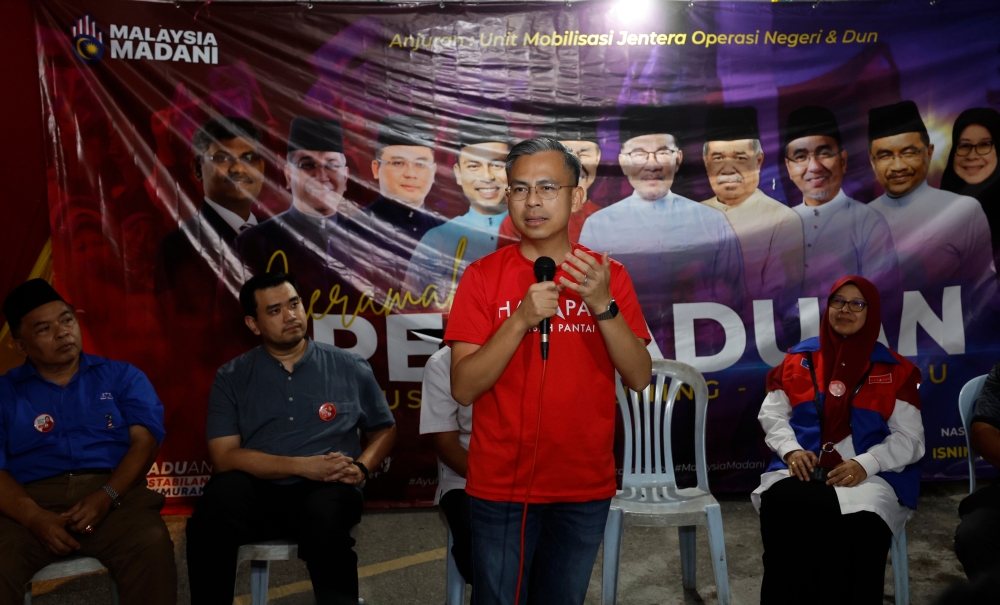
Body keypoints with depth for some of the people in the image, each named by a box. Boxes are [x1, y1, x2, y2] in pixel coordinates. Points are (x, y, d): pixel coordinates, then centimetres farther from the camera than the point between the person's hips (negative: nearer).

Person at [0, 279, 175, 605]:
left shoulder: (122, 376, 15)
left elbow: (144, 441, 3)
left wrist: (106, 496, -14)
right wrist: (35, 518, -16)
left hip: (116, 494, 0)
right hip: (33, 500, 0)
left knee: (152, 546, -32)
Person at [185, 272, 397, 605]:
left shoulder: (350, 368, 10)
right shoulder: (231, 378, 8)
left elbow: (385, 429, 20)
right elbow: (224, 456, -2)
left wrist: (360, 468, -2)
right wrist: (302, 466, -12)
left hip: (326, 491, 0)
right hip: (256, 491, 1)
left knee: (324, 517, -37)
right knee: (221, 498, -34)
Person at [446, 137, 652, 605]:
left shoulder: (607, 275, 0)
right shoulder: (484, 275, -5)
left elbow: (639, 378, -6)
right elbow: (463, 388, -11)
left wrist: (602, 305, -21)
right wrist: (521, 319, -23)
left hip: (585, 487, 2)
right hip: (501, 485, -1)